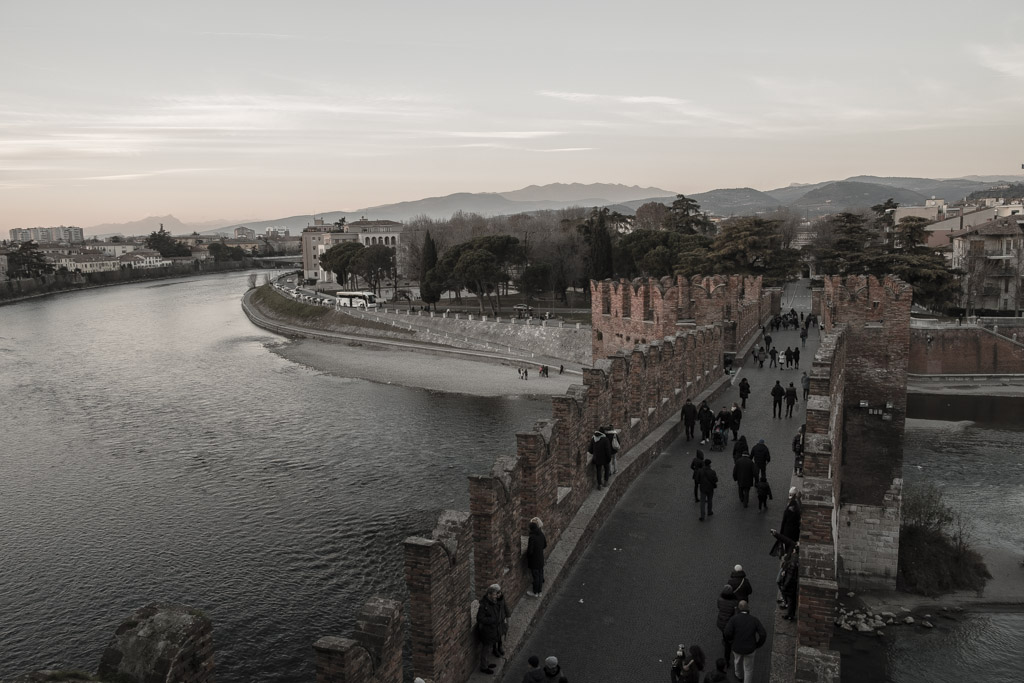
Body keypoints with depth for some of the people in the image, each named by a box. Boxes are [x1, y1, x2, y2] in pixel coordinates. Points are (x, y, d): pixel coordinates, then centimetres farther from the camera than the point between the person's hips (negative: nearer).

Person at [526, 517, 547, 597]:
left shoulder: (532, 537, -27)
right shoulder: (542, 534, -6)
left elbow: (530, 551, -25)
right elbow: (545, 545, 9)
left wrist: (527, 547, -6)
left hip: (534, 560, -6)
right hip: (541, 559, 6)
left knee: (535, 576, 8)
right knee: (540, 574, 17)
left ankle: (535, 593, 24)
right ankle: (539, 591, 31)